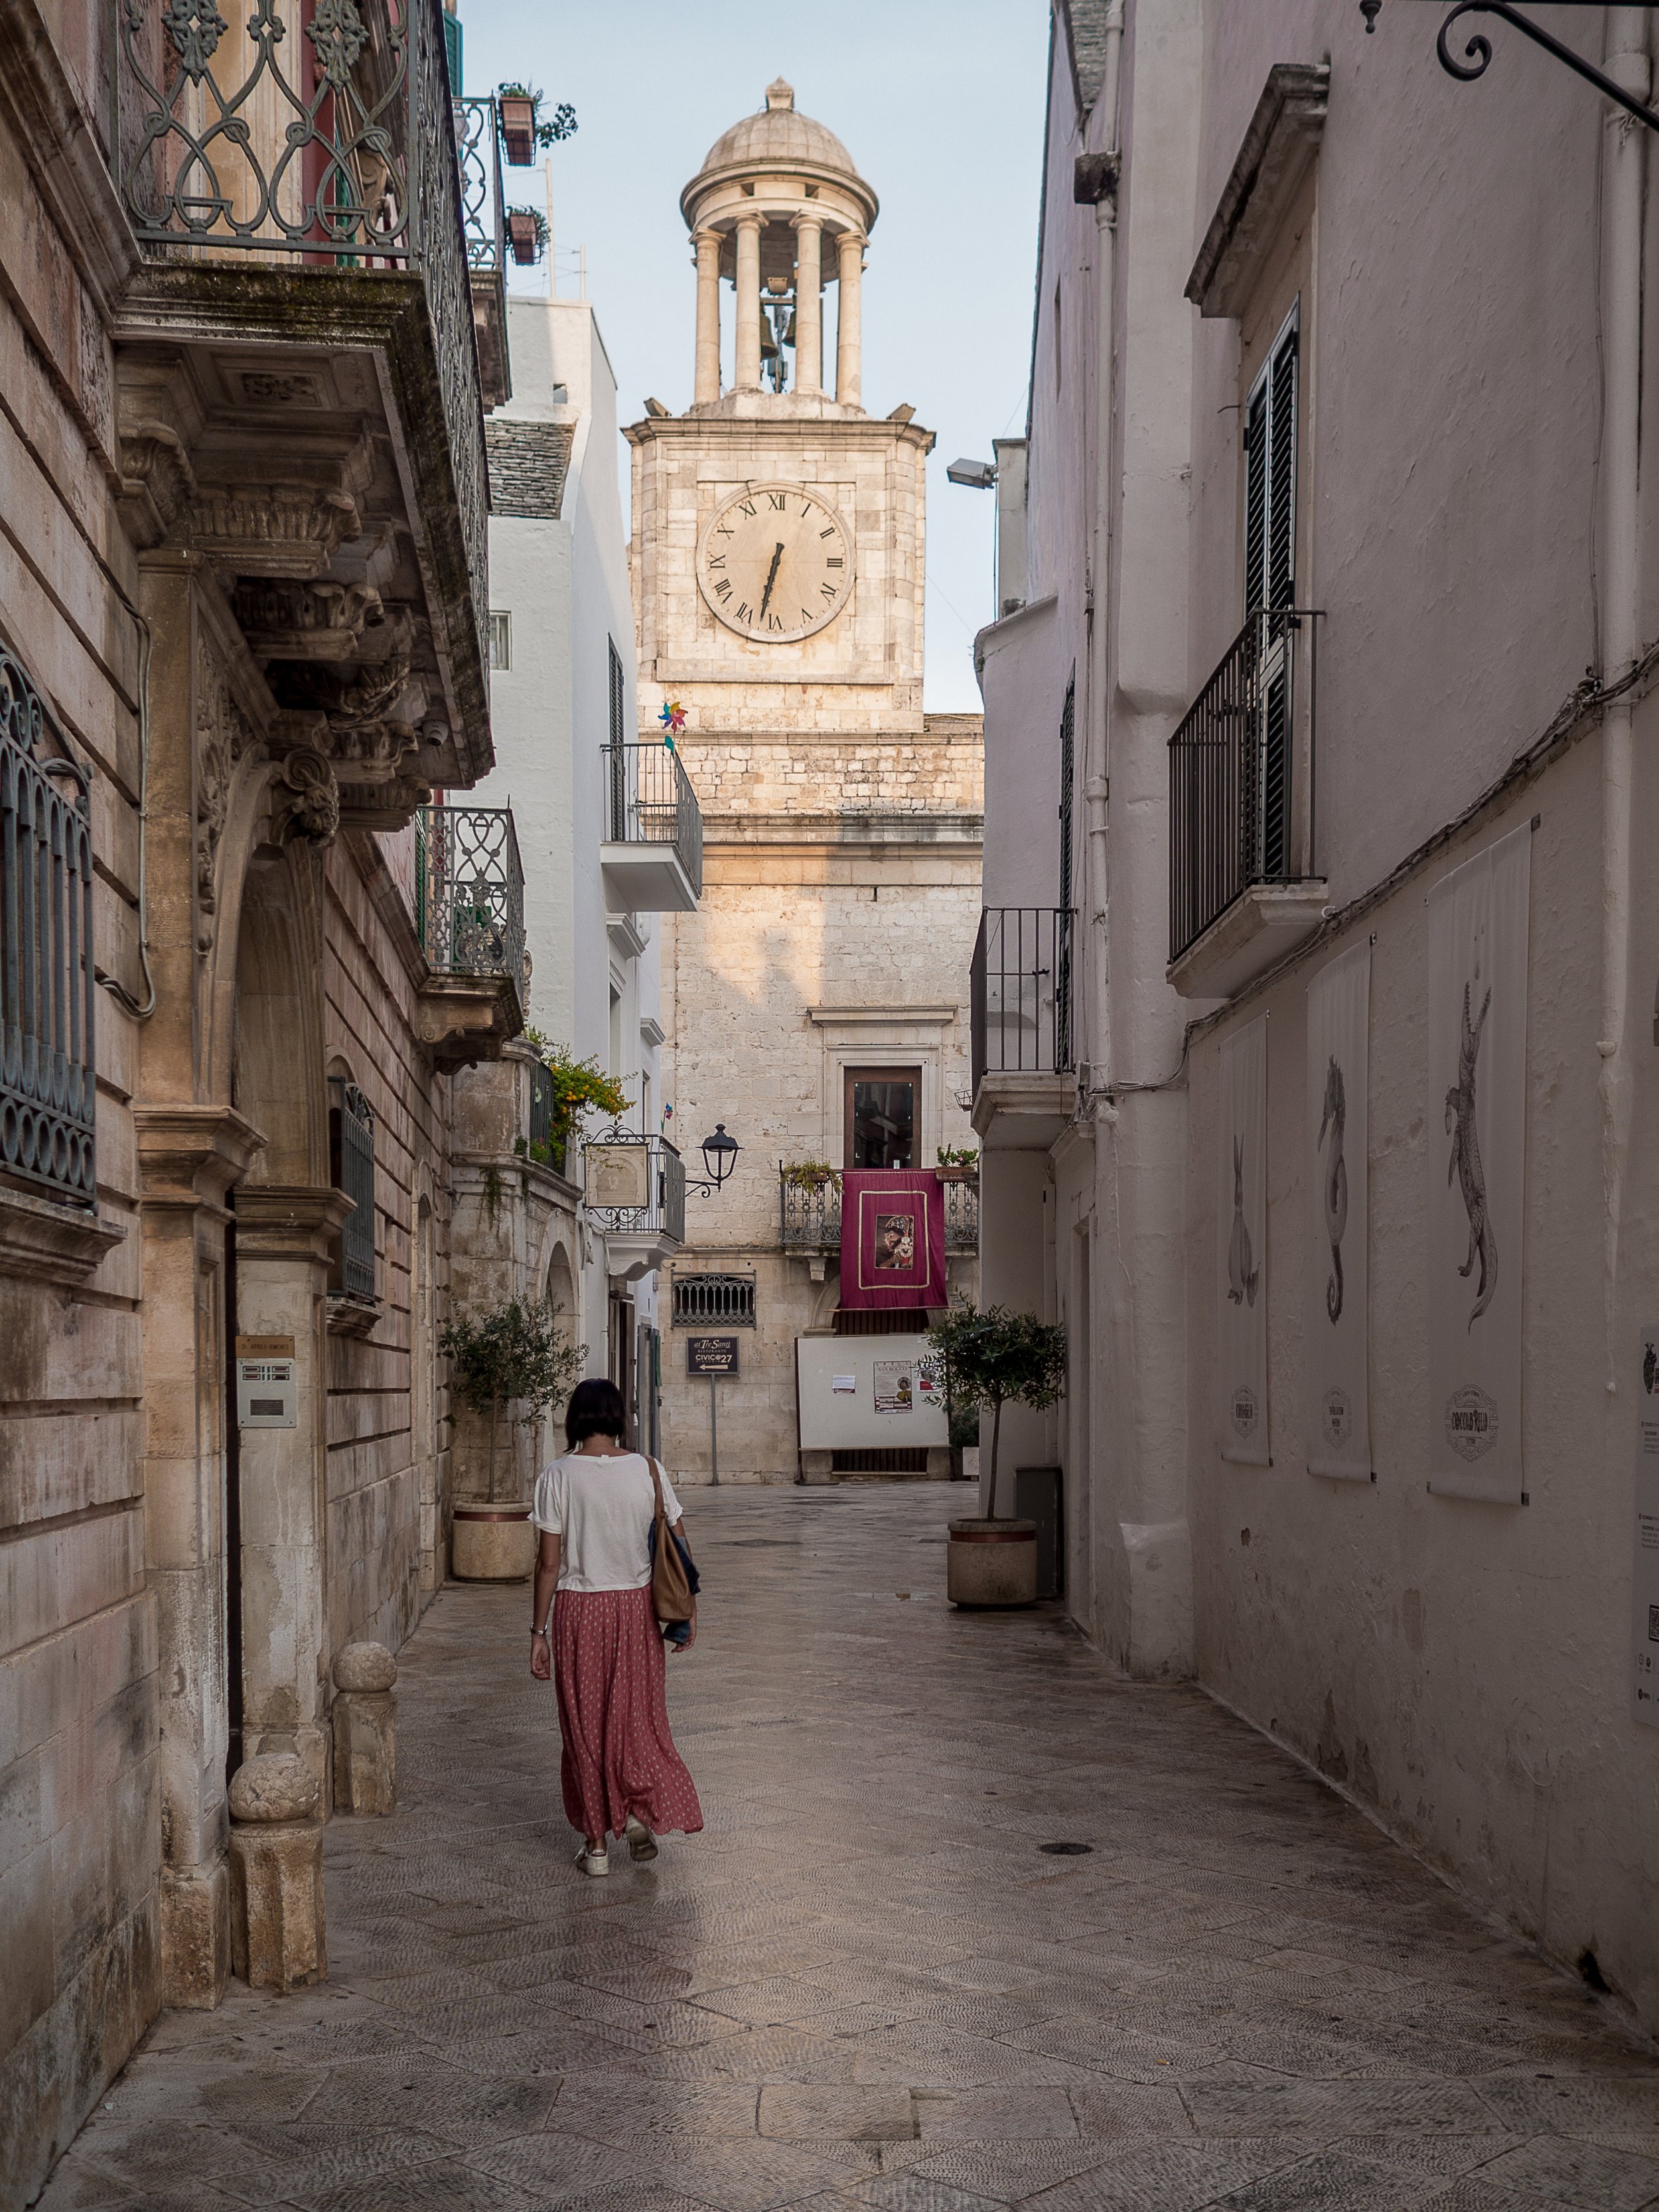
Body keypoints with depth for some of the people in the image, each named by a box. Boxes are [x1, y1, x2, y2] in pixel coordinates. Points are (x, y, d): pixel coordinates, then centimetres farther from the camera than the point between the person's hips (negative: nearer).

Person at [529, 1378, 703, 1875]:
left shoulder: (558, 1477, -10)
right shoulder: (647, 1470, -4)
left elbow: (549, 1563, -8)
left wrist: (539, 1631, -1)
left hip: (580, 1610, -2)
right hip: (636, 1607, 2)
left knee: (585, 1723, 9)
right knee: (638, 1713, 18)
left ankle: (597, 1843, 14)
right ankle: (641, 1812, 6)